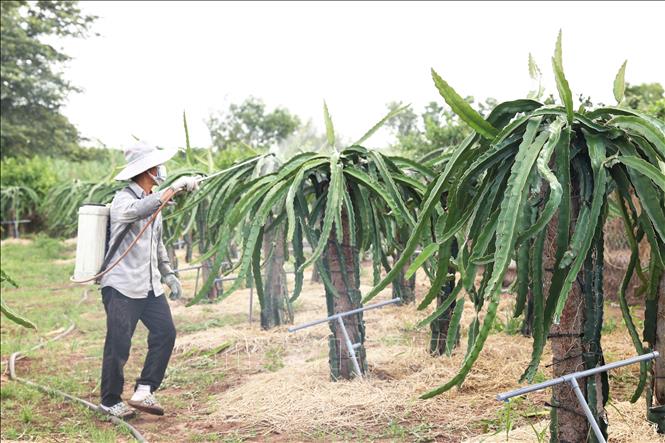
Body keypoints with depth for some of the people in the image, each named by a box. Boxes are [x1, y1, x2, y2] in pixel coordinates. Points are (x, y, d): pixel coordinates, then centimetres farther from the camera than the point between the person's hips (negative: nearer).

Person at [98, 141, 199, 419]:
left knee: (165, 333, 0)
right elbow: (139, 210, -38)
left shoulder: (152, 199, 14)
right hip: (122, 286, -8)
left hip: (149, 285, 8)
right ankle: (111, 401, 14)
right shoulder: (123, 200, -12)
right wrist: (176, 187, -36)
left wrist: (167, 273, 21)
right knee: (118, 345, -2)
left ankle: (144, 391, 9)